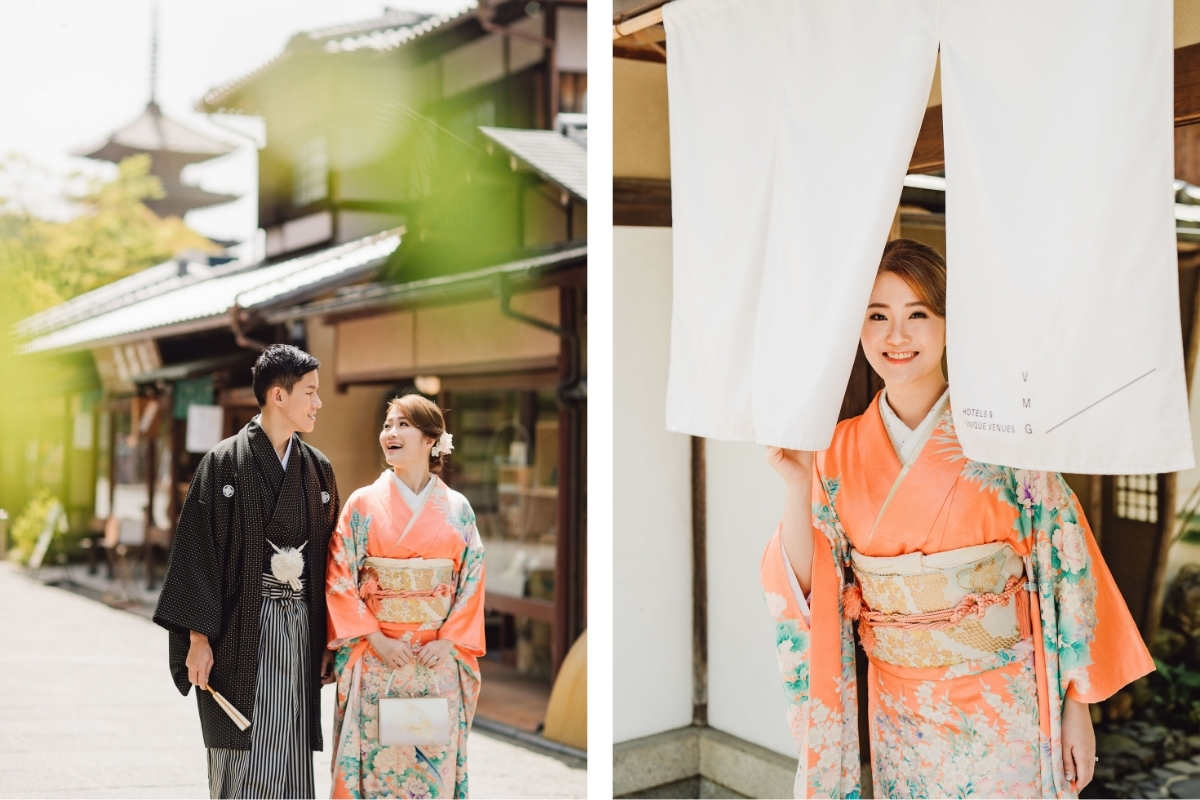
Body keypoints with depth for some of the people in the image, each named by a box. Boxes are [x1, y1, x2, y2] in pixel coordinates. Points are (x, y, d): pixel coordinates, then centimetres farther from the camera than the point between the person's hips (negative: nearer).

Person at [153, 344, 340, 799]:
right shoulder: (224, 463, -4)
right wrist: (198, 636, -12)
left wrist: (330, 638, 9)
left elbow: (329, 556, 13)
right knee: (242, 758, -3)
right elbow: (197, 550, -6)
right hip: (241, 630, -4)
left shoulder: (318, 469, 11)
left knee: (290, 758, 6)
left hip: (299, 629, 5)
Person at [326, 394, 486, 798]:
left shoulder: (457, 509, 4)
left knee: (435, 758, 4)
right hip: (376, 657, -1)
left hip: (438, 658, 1)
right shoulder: (363, 504, 1)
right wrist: (376, 638, -11)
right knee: (377, 754, 1)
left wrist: (449, 640, -8)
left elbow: (472, 581, 4)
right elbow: (339, 579, -2)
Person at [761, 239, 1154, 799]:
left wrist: (1077, 706, -7)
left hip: (1002, 705, -3)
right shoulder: (839, 451, -1)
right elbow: (807, 586, -3)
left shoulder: (1000, 434, -10)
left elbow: (1063, 567, -7)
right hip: (899, 707, 3)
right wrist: (797, 486, -18)